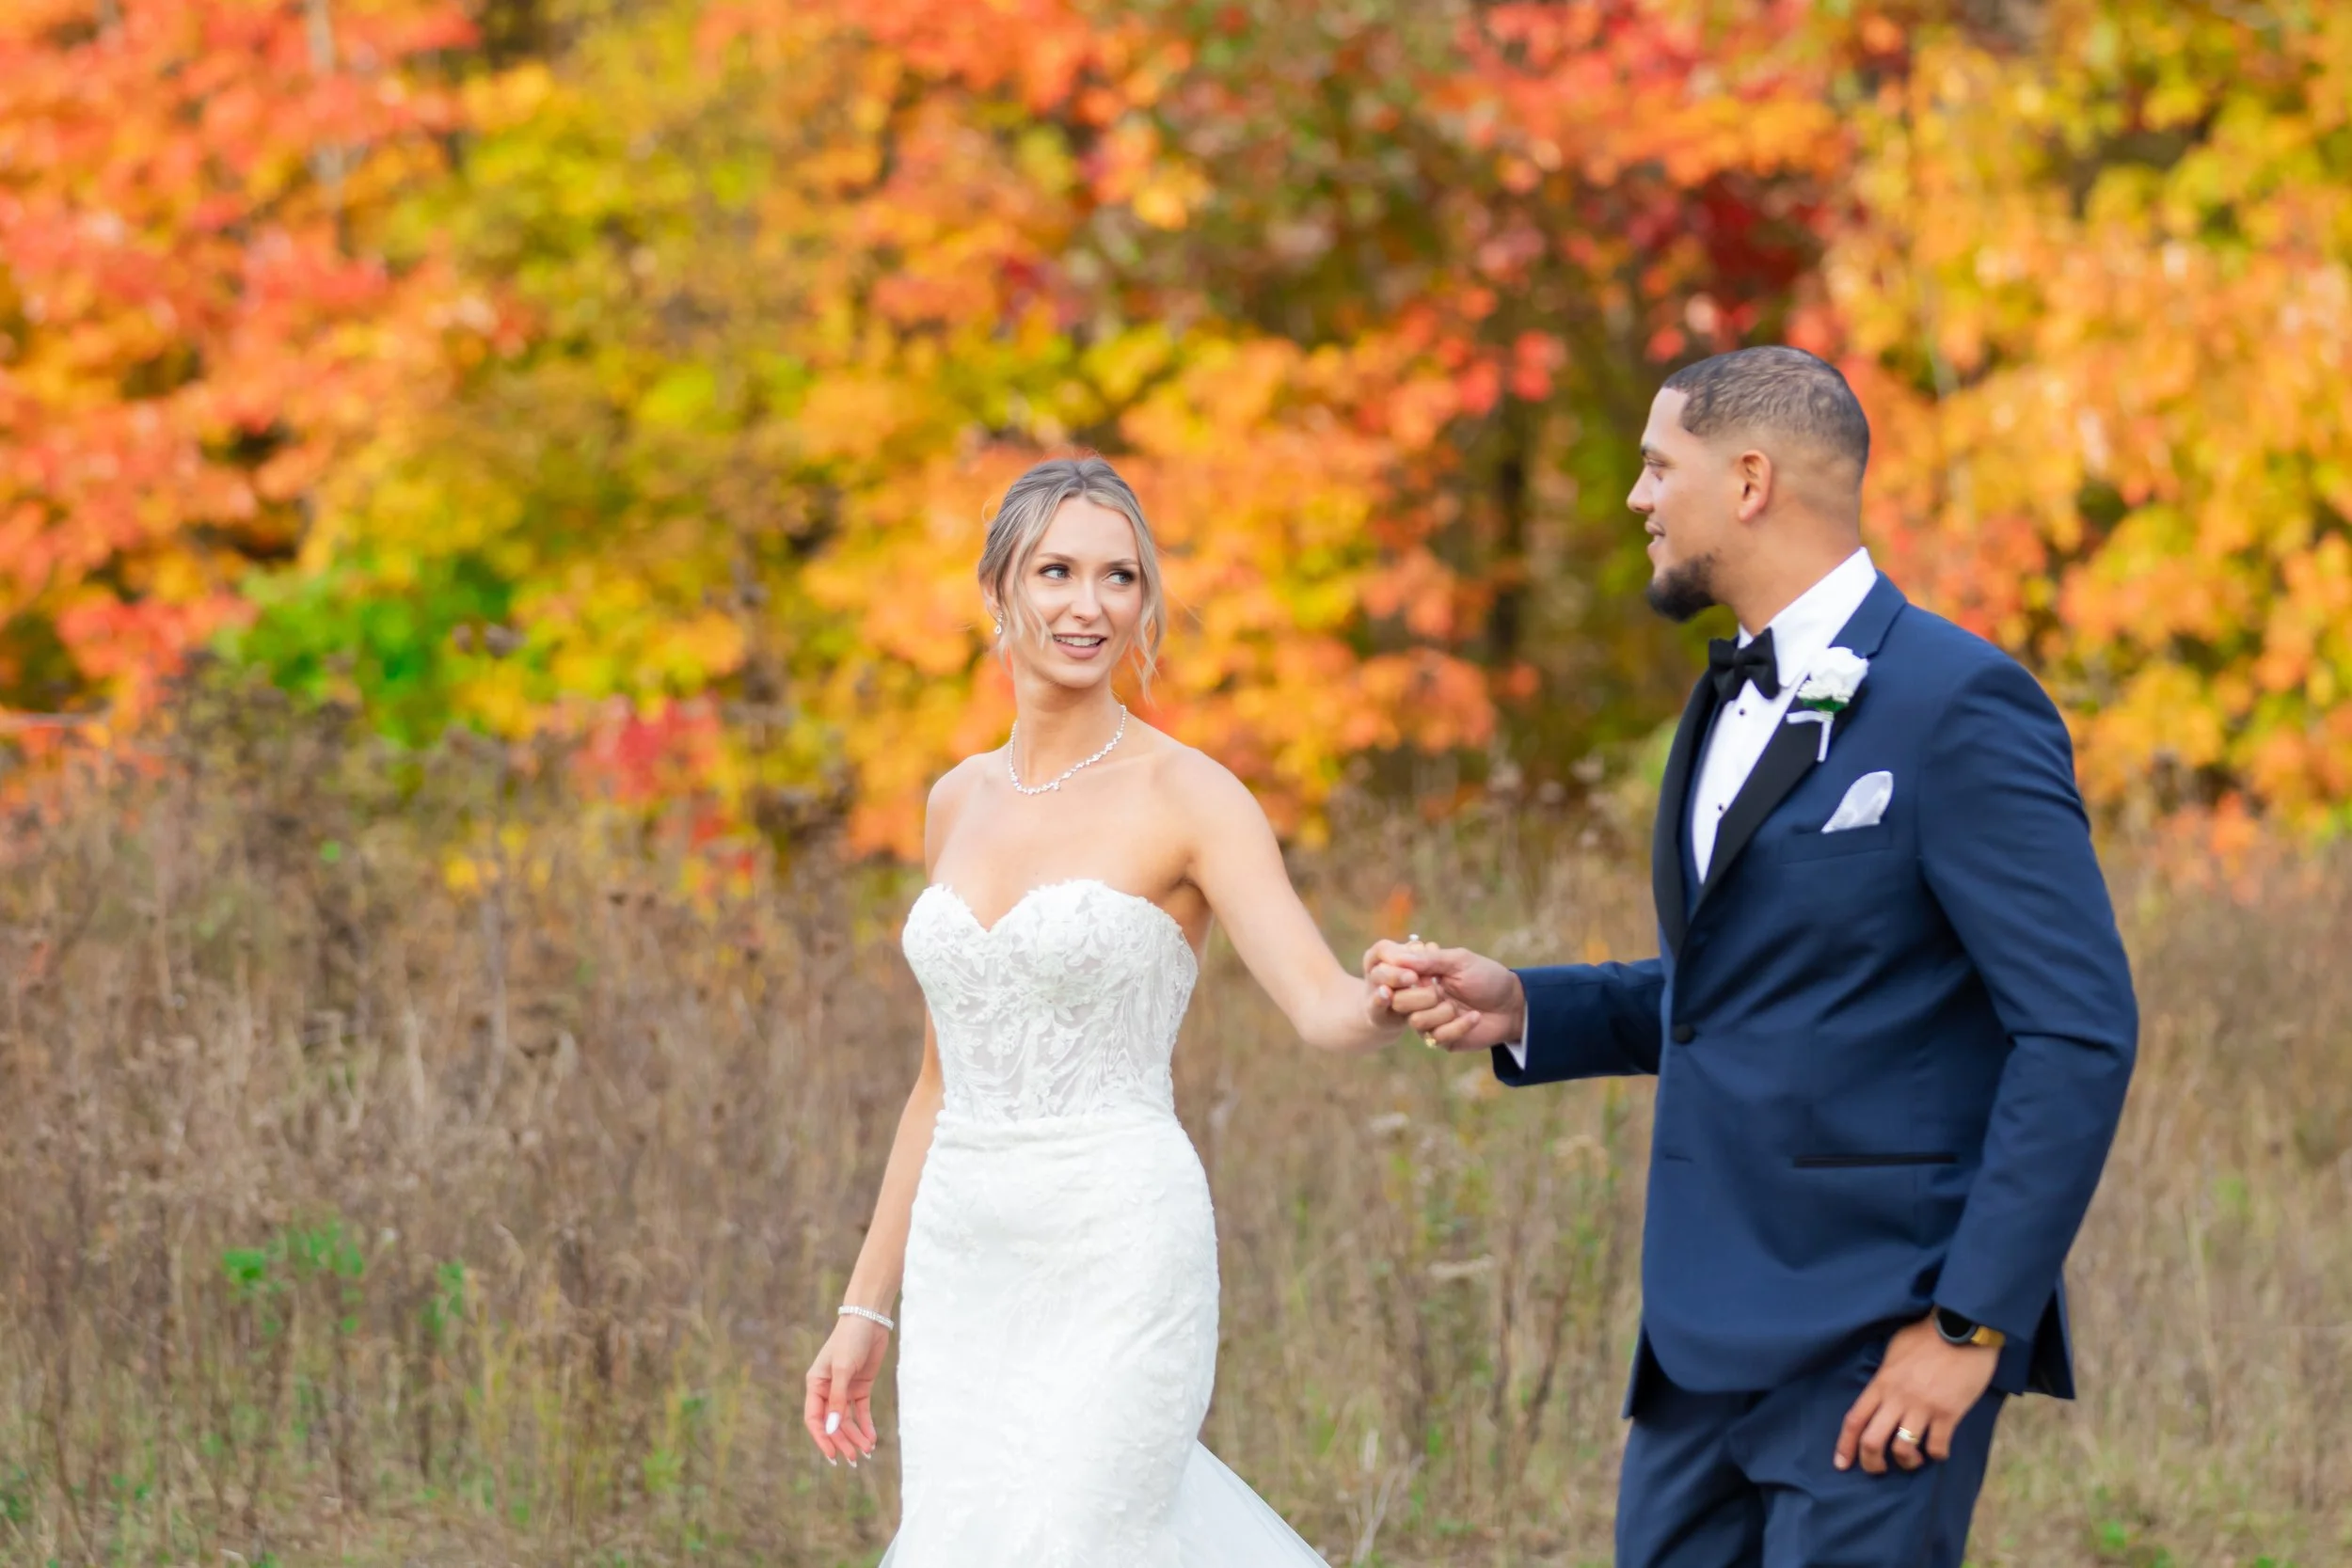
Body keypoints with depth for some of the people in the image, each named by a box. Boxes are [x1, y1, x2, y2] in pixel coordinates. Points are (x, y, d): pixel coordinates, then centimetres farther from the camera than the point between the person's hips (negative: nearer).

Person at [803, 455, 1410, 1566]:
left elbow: (1325, 1007, -18)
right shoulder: (960, 803, 12)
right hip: (967, 1267, 6)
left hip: (1116, 1264, -6)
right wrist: (865, 1308, 18)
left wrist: (1389, 1005, -42)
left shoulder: (1185, 797, -6)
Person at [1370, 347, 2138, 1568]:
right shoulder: (1736, 702, 15)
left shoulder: (1956, 706, -13)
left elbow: (2079, 1034, -16)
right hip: (1711, 1336, 9)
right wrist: (1521, 1010, 7)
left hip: (1880, 1348, -9)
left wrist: (1974, 1325, -18)